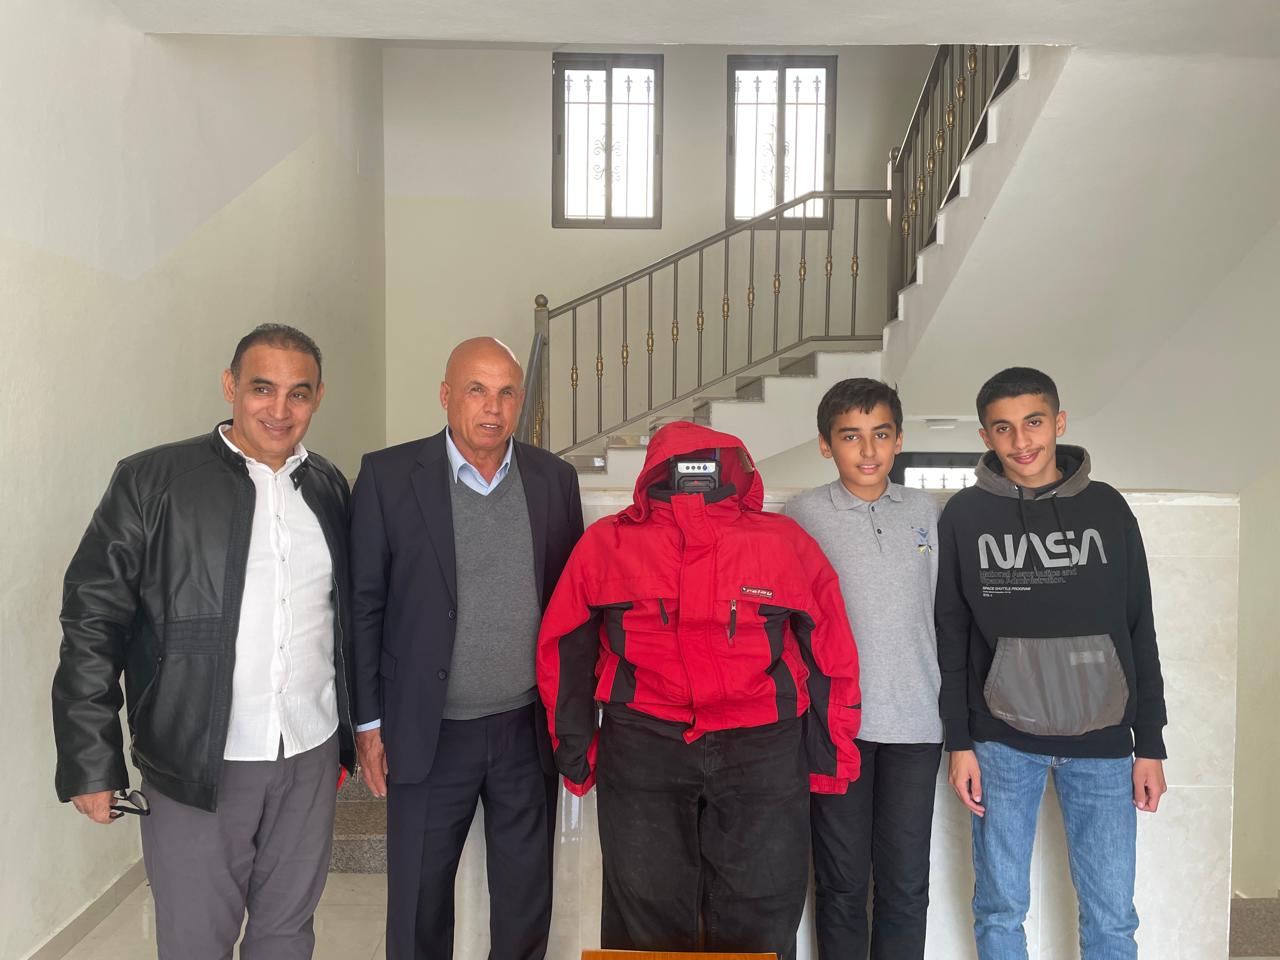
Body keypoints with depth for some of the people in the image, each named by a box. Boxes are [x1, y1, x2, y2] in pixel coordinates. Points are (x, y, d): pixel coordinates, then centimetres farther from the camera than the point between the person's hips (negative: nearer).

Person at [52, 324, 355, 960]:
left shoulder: (328, 488, 5)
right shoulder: (152, 480, -7)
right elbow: (92, 624, -7)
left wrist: (354, 733, 13)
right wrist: (91, 764, -9)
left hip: (312, 759, 4)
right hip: (197, 765, -3)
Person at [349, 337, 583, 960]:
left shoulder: (553, 479, 0)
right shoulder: (388, 476, -7)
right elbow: (365, 606, -4)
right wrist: (369, 722, -3)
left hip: (529, 728, 2)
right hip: (430, 733, -2)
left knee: (527, 898, 18)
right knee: (419, 895, 15)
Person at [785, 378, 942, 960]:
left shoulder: (926, 512, 6)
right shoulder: (804, 514, -3)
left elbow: (940, 610, 13)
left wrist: (951, 704, 11)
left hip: (916, 718, 3)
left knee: (906, 880, 11)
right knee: (842, 879, 9)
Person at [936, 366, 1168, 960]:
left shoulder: (1107, 509, 3)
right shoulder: (964, 517, -1)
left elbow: (1140, 633, 7)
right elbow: (950, 638, 1)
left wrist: (1149, 744, 5)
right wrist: (960, 743, -3)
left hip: (1102, 741, 1)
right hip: (1002, 742, -1)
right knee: (1000, 907, 8)